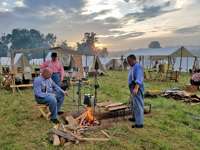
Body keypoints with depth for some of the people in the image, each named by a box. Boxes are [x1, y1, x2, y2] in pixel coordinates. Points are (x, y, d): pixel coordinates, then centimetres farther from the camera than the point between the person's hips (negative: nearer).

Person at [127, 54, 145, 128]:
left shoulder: (138, 66, -17)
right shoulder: (133, 66, 16)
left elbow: (139, 78, -28)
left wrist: (136, 88, -37)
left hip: (137, 87, -11)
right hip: (133, 86, 11)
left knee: (137, 104, -10)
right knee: (134, 103, 21)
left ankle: (139, 123, -6)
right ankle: (135, 117, 38)